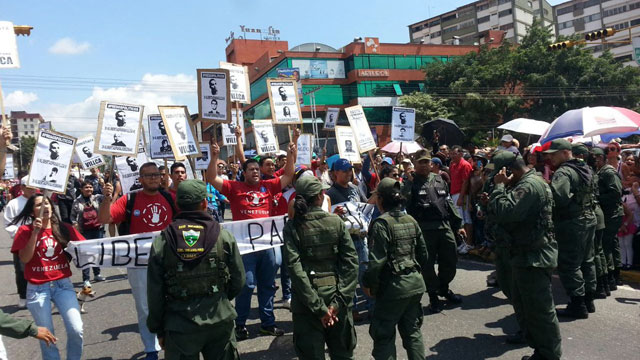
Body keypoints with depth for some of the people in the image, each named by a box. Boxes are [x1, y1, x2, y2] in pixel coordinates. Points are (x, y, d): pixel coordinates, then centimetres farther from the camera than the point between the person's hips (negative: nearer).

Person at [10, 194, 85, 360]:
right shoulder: (25, 230, -1)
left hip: (63, 284, 1)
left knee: (76, 330, -9)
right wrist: (35, 232, -18)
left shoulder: (64, 228, 4)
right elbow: (24, 258, -11)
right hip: (37, 289, -1)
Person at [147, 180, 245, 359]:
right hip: (220, 321, 0)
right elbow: (238, 280, 0)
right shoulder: (224, 236, -8)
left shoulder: (161, 242, -8)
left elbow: (154, 292, -3)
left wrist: (158, 329, 10)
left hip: (179, 325, 0)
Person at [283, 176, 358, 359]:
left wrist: (318, 307, -14)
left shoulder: (292, 228, -7)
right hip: (336, 295, 2)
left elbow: (295, 269, -16)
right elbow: (351, 263, -9)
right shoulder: (336, 222, -3)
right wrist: (339, 301, -10)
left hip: (307, 301, -1)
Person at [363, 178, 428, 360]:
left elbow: (377, 260, -19)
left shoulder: (381, 223, -16)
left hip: (394, 285, -7)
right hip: (415, 283, 7)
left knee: (384, 334, 6)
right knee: (412, 330, 19)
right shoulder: (411, 220, 5)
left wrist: (369, 284, -7)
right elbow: (423, 253, 10)